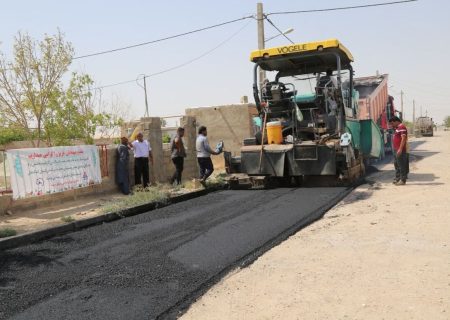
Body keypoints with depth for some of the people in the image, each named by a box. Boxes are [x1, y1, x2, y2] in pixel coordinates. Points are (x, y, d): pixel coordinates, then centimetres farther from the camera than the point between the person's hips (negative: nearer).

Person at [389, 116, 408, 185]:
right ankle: (397, 179, 22)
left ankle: (402, 180, -3)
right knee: (396, 165, 15)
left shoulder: (402, 127, -13)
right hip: (396, 150, 11)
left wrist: (400, 149, -24)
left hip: (400, 150, -11)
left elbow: (403, 139, -20)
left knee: (401, 165, -6)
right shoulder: (397, 128, 19)